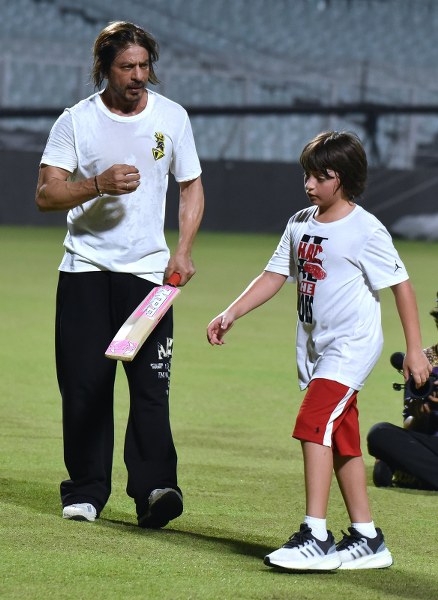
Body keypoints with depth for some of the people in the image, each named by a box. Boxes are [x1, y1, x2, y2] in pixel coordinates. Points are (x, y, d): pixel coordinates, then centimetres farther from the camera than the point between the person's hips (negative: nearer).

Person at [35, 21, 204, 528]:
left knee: (151, 384, -11)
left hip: (149, 271, 1)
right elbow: (46, 193, -7)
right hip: (85, 270, -1)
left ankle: (154, 488, -15)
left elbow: (191, 187, 13)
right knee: (84, 385, -1)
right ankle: (86, 490, 9)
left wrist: (183, 252, 0)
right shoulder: (76, 121, -2)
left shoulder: (172, 117, 4)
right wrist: (98, 185, -24)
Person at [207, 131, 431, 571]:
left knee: (314, 423, -20)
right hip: (314, 347, 8)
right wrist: (230, 314, 2)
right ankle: (366, 539, 20)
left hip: (353, 345, -8)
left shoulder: (366, 230, -11)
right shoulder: (300, 224, 8)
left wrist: (414, 348, -9)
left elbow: (400, 284, -8)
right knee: (341, 440, 11)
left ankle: (315, 537, -22)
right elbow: (274, 276, 12)